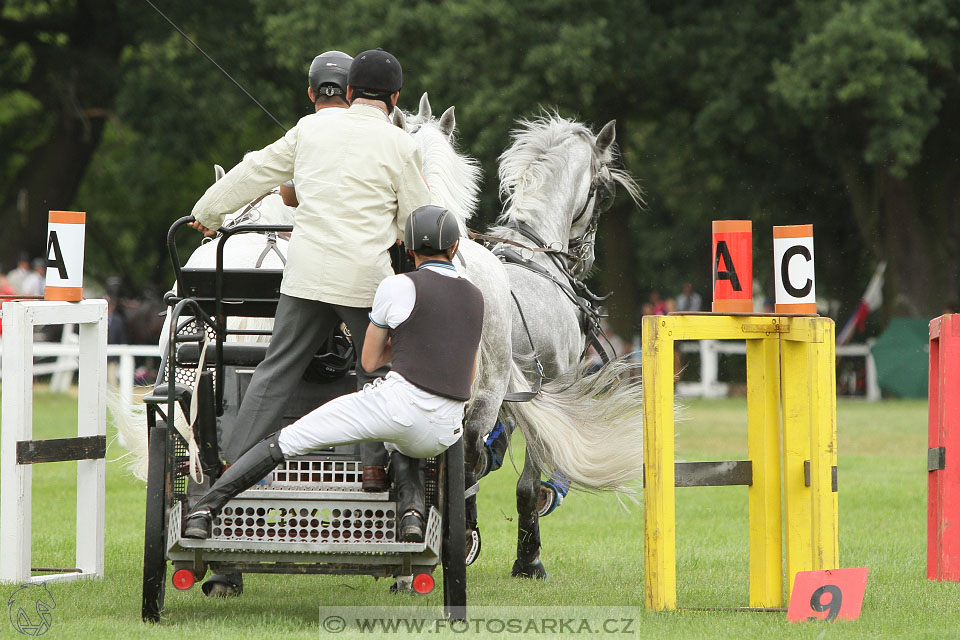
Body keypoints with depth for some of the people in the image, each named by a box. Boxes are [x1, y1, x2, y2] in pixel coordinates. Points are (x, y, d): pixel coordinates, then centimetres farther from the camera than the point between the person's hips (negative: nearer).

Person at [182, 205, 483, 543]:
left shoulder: (399, 286, 3)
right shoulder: (475, 297, 18)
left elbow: (369, 360, 13)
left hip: (398, 402, -5)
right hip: (445, 432, 5)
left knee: (284, 442, 3)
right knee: (404, 452, 39)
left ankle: (204, 509, -8)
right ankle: (412, 511, 9)